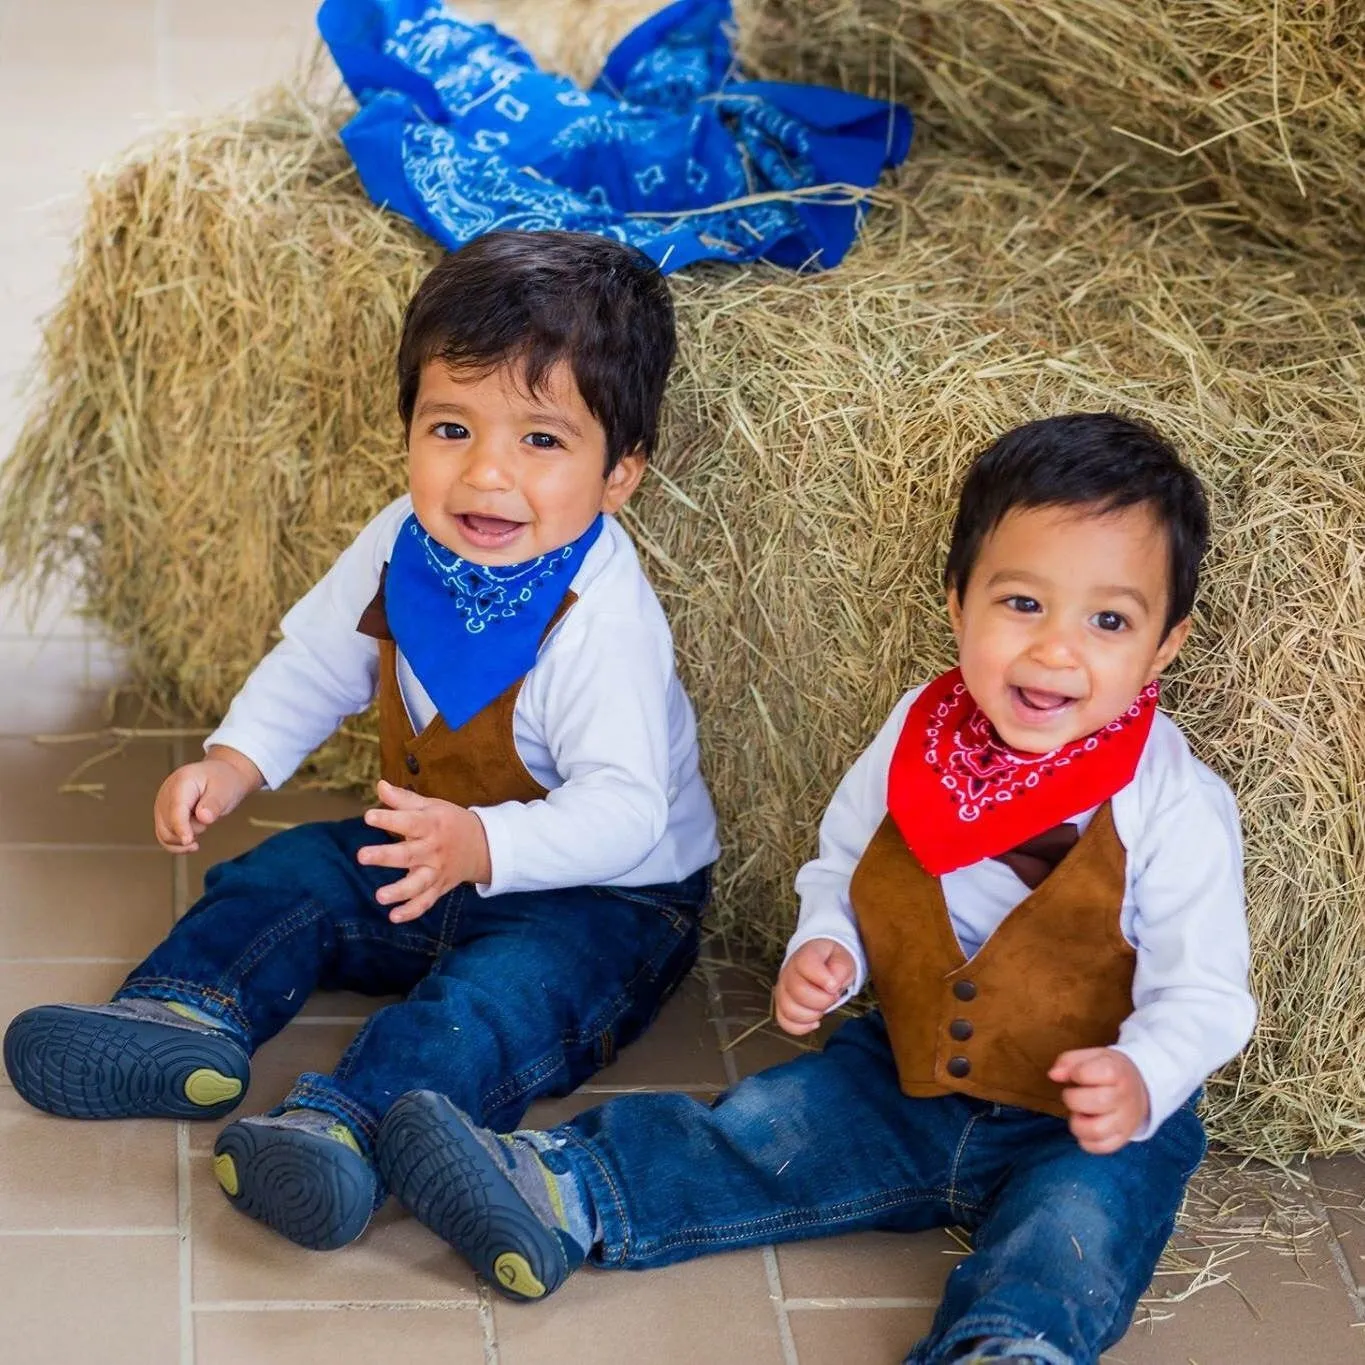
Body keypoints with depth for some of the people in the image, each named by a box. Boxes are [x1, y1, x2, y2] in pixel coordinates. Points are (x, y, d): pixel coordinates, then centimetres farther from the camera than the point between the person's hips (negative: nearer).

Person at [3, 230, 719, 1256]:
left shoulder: (604, 622, -30)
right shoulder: (403, 548, -7)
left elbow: (622, 809, -35)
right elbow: (318, 662, 10)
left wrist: (481, 846, -51)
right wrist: (232, 765, -5)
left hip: (604, 893, -8)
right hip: (427, 854, 8)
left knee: (502, 995, -33)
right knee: (287, 877, 0)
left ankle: (345, 1125, -51)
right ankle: (182, 1018, -14)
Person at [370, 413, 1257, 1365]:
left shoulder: (1178, 810, -17)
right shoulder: (917, 740, -3)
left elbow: (1203, 991, -13)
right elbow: (843, 867, 13)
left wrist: (1140, 1080, -33)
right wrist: (825, 949, -8)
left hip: (1082, 1122, -4)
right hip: (908, 1071, 5)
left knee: (1083, 1214, -32)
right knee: (767, 1126, -7)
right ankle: (559, 1197, -12)